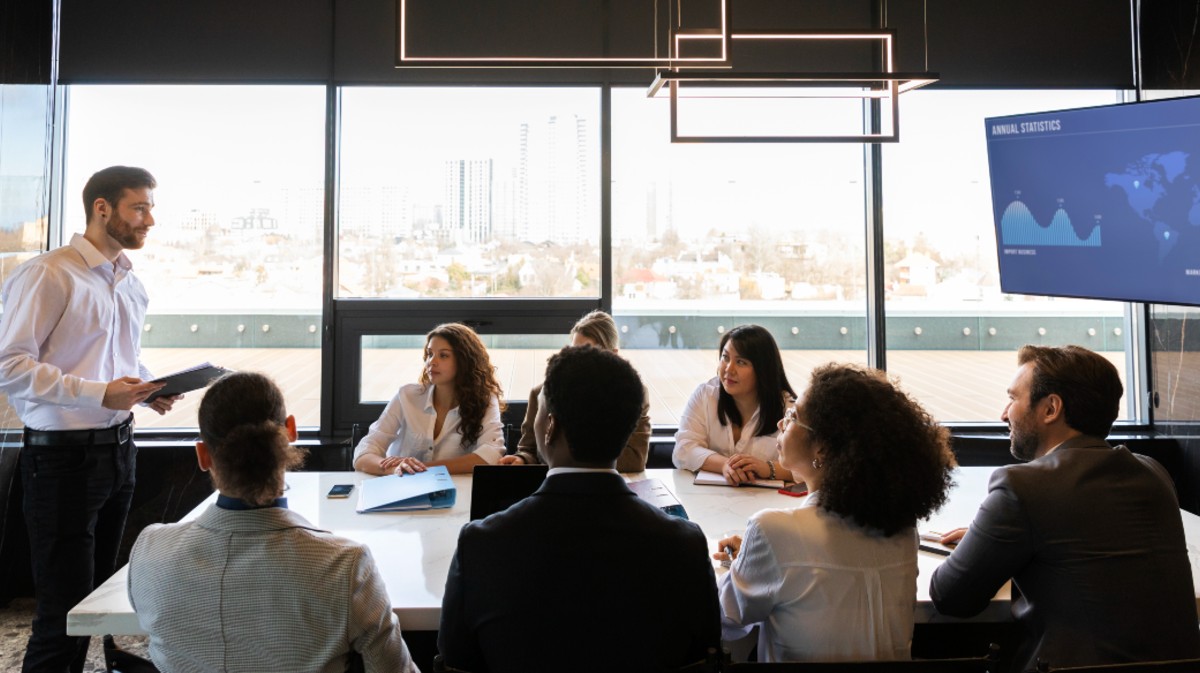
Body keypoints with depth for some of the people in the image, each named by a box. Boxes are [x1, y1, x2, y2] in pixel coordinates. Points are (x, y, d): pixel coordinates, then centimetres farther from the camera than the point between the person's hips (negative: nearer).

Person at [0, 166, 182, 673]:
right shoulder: (49, 274, -12)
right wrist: (99, 394, -24)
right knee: (65, 606, -2)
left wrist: (148, 389, 4)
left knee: (96, 594, 16)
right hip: (64, 457, -8)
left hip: (118, 450, 8)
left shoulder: (130, 284, 13)